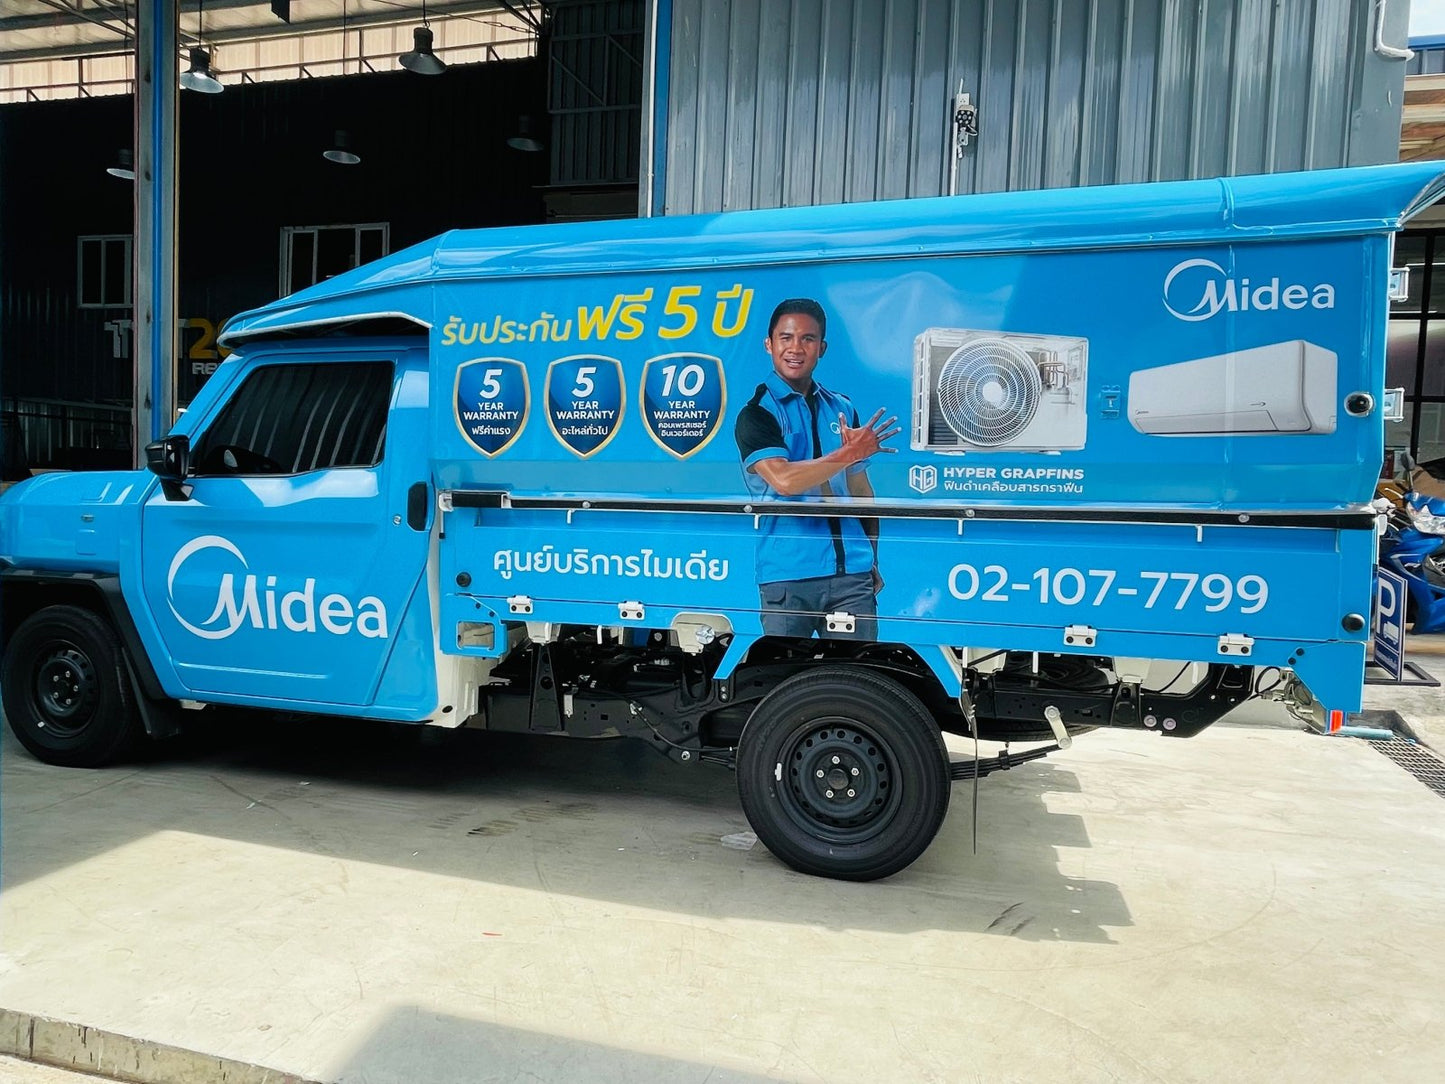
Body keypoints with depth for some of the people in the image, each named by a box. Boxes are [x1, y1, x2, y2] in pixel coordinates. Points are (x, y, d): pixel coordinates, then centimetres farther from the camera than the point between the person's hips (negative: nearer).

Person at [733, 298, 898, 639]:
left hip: (852, 573, 4)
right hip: (787, 576, -4)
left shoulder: (841, 408, 15)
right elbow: (783, 479, -19)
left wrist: (872, 559, 12)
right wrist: (849, 453, -12)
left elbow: (862, 491, 18)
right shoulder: (757, 413, -2)